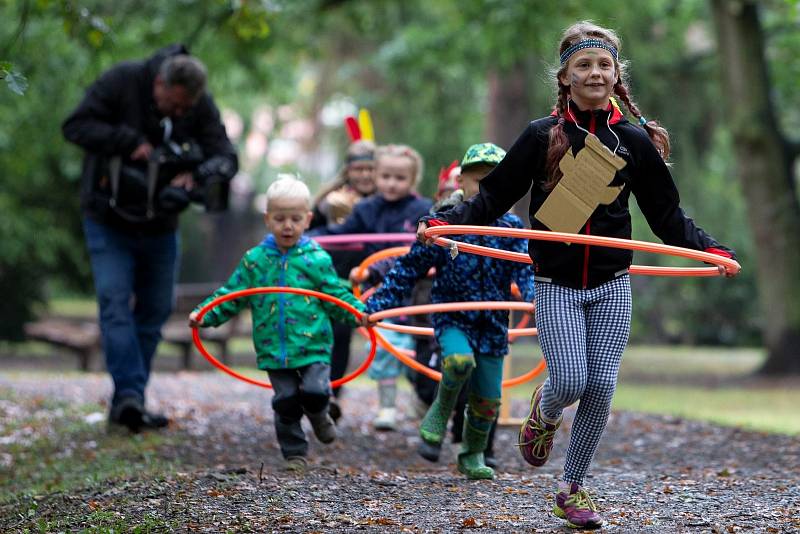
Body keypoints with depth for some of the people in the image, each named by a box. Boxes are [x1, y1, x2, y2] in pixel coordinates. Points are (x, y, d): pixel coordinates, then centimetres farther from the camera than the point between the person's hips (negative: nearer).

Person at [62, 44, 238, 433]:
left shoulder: (201, 106, -9)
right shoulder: (121, 82, -18)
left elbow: (225, 156, -12)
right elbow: (76, 126, -19)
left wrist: (196, 174, -33)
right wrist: (130, 142, -28)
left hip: (160, 226, 4)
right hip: (109, 222, -4)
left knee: (155, 310, 7)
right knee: (115, 302, -17)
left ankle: (127, 404, 15)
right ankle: (129, 393, -25)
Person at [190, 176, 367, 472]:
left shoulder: (316, 259, 0)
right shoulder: (255, 260, 5)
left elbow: (337, 296, 3)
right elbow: (231, 297, 9)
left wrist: (359, 314, -15)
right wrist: (204, 315, -3)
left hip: (312, 345, -2)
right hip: (274, 350, 2)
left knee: (315, 390, -17)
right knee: (286, 401, 1)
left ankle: (318, 415, 18)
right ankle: (295, 453, 18)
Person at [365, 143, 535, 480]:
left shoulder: (511, 228, 0)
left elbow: (525, 271, -9)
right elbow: (410, 268, 1)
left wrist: (539, 299, -31)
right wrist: (378, 304, -3)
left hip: (493, 325, 3)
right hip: (451, 317, -2)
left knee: (487, 399, 6)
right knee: (460, 360, -33)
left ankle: (473, 455, 31)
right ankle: (440, 414, -6)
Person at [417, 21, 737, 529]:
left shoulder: (635, 140, 3)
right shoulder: (542, 136, -2)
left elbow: (668, 214, 9)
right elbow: (493, 198, 1)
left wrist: (709, 249, -5)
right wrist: (443, 221, -13)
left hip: (612, 285, 2)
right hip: (557, 285, -2)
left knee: (601, 388, -2)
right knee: (570, 382, -15)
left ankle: (573, 487, 15)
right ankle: (544, 411, 24)